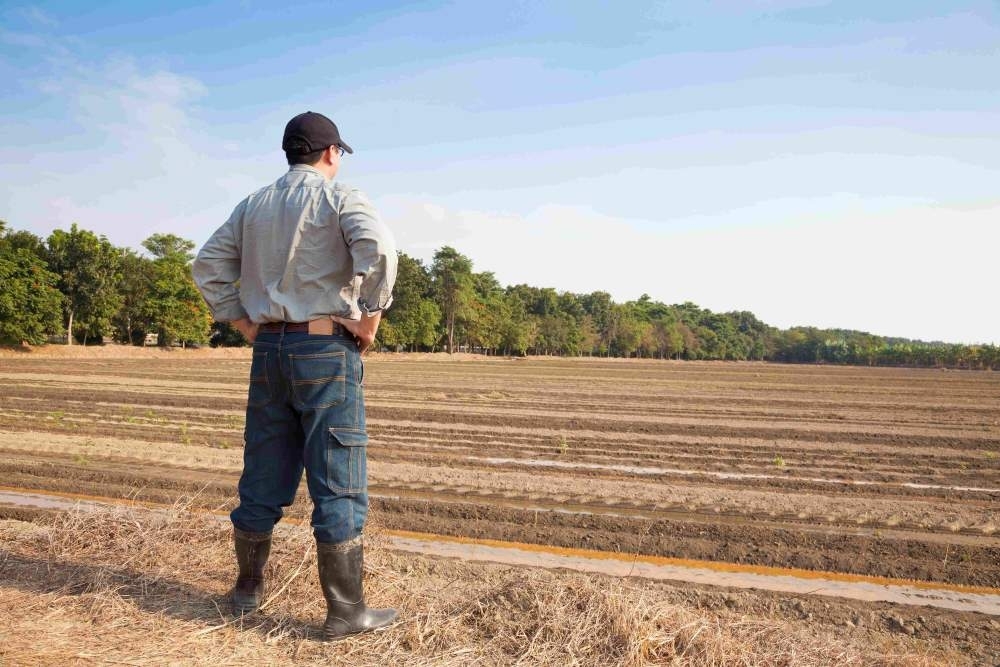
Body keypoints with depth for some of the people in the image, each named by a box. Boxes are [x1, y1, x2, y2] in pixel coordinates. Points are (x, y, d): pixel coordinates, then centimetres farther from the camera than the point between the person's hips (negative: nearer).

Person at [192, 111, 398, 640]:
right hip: (326, 348, -6)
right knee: (338, 484, -2)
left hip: (268, 348, 6)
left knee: (263, 477, 15)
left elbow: (208, 264, 15)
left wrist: (240, 320, 13)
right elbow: (377, 247, -23)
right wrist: (371, 315, -14)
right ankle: (345, 610, 5)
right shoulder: (339, 197, -4)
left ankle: (248, 588, 29)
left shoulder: (253, 205, 15)